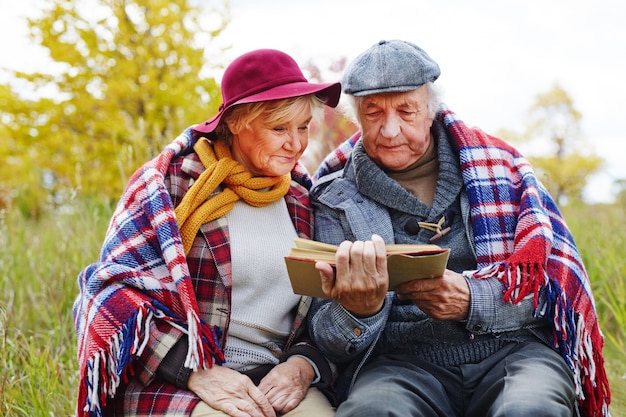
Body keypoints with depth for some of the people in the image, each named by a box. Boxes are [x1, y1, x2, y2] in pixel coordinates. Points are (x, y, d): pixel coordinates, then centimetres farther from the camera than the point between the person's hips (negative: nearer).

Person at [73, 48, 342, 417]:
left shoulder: (303, 200, 12)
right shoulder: (171, 182, -1)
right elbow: (117, 289, -7)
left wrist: (303, 365, -8)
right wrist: (197, 371, -18)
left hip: (274, 378, 4)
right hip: (170, 379, -4)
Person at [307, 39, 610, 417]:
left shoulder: (497, 162, 12)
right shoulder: (336, 199, 10)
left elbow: (557, 271, 6)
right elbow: (331, 342, 4)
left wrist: (473, 300, -13)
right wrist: (357, 313, -21)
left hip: (514, 347, 1)